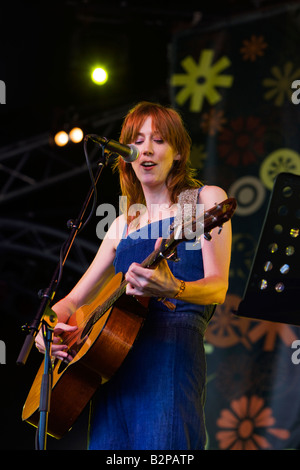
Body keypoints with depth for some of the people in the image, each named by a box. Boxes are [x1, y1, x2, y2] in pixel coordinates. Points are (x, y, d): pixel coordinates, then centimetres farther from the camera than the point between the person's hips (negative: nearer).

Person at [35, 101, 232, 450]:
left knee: (160, 447, -23)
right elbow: (73, 300, 26)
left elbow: (217, 288, -5)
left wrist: (171, 289, -26)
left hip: (171, 345, -5)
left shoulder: (206, 199, 10)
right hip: (112, 359, 5)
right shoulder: (123, 225, 25)